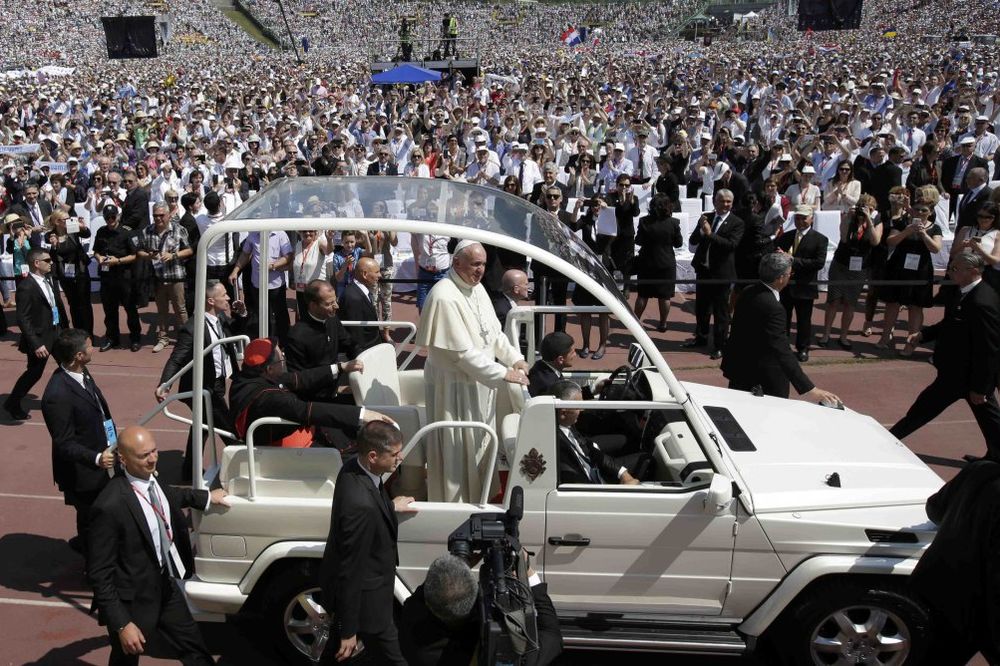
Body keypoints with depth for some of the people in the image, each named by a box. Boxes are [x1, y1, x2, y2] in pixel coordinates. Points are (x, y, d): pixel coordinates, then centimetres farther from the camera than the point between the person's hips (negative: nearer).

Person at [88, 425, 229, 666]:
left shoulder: (151, 479, -8)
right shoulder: (110, 506, -31)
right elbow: (99, 573, -24)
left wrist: (206, 497, 23)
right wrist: (122, 624, -24)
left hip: (166, 588, 7)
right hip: (133, 602, -7)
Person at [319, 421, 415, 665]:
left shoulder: (354, 469, -12)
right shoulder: (360, 504, -38)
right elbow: (351, 569, -30)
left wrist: (389, 506, 26)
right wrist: (349, 631, -21)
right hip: (363, 596, -8)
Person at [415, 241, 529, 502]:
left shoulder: (477, 288, 3)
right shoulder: (445, 297, -25)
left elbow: (494, 331, 13)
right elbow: (462, 352, -27)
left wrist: (515, 359, 0)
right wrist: (503, 373, -25)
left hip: (479, 381, 9)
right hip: (454, 386, -9)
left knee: (478, 444, 20)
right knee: (457, 449, 4)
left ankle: (476, 498, 36)